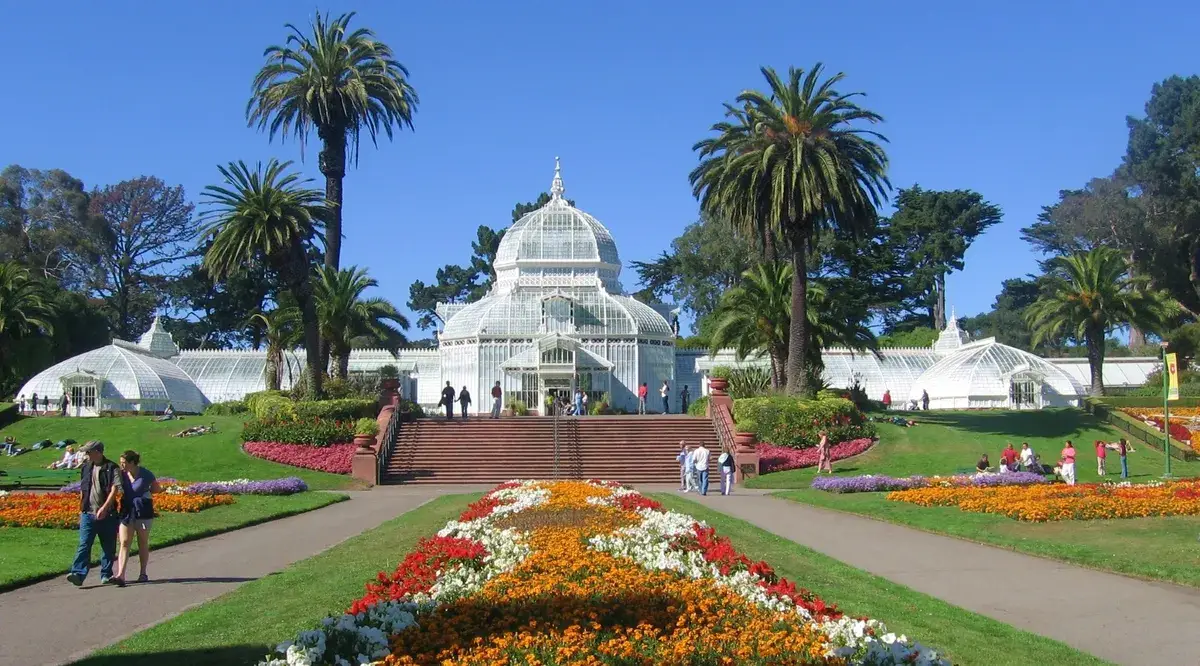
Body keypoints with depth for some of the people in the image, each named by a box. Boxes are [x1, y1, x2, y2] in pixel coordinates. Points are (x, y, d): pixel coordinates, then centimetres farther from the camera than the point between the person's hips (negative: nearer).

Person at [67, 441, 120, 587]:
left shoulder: (112, 468, -6)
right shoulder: (86, 468, 11)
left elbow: (114, 489, -14)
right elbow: (82, 490, 20)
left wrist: (104, 508, -23)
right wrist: (81, 509, 19)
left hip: (107, 514, -3)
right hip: (88, 514, 4)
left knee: (108, 547, 5)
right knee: (84, 545, -8)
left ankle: (106, 575, 15)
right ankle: (78, 574, -14)